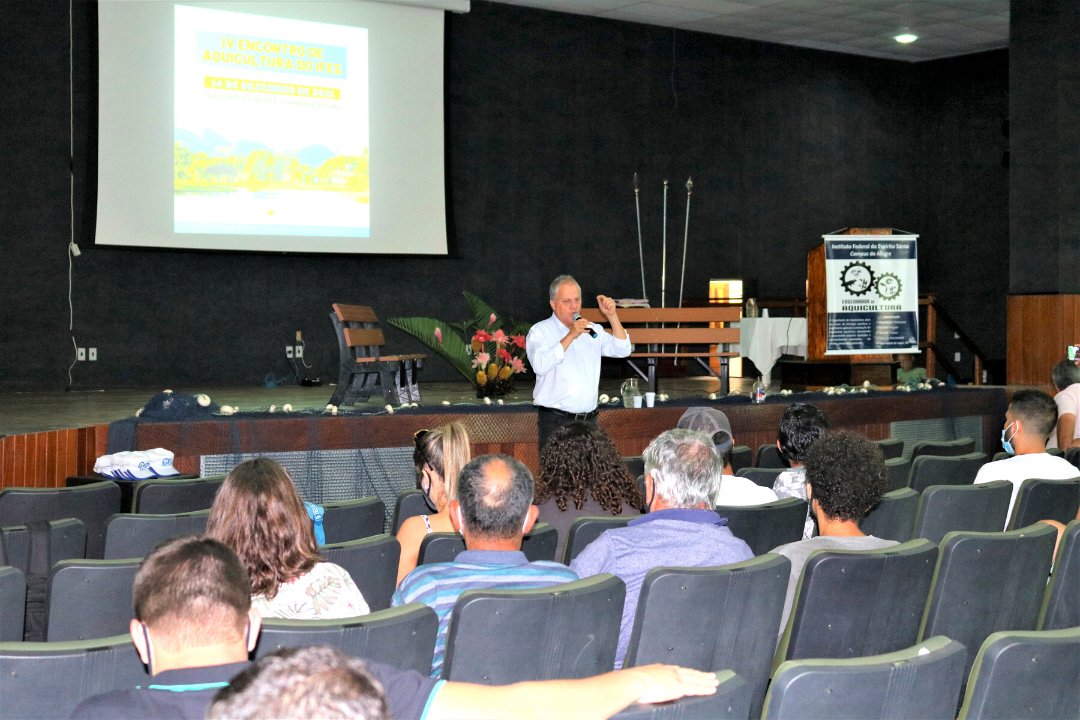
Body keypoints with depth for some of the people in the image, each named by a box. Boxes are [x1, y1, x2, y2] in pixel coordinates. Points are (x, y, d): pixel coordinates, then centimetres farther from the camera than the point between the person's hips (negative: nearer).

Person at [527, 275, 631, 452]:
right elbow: (540, 366, -17)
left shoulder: (591, 331, 17)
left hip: (589, 419, 4)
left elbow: (622, 350, 9)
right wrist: (570, 336, -19)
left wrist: (612, 316, 0)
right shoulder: (540, 331, 1)